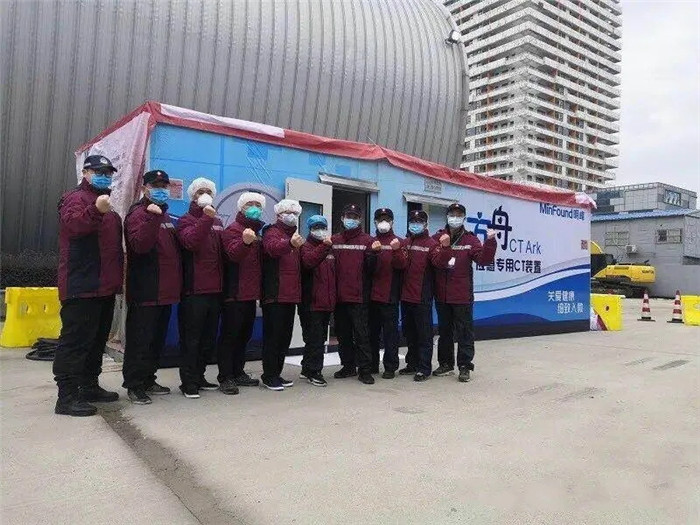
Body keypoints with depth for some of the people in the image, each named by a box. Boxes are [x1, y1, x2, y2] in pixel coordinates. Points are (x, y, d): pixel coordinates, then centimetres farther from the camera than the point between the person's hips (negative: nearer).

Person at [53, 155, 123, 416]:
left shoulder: (106, 202, 23)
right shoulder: (76, 198, -5)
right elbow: (72, 224, -27)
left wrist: (117, 278, 20)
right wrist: (96, 211, -45)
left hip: (104, 287, 10)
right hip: (81, 287, -9)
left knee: (97, 339, 15)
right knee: (75, 341, -7)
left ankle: (89, 387, 25)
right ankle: (67, 397, -2)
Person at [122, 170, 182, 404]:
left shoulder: (166, 216, 19)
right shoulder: (138, 213, -7)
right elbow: (140, 245, -24)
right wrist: (153, 217, -33)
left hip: (165, 291, 8)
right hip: (145, 292, -8)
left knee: (157, 339, 14)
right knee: (140, 340, -2)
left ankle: (148, 380, 26)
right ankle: (134, 385, 8)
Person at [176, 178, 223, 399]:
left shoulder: (217, 222, 18)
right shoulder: (186, 220, 1)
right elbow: (190, 242, -20)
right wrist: (205, 219, -23)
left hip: (215, 289, 6)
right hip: (194, 289, -6)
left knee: (209, 337, 11)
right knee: (191, 338, -2)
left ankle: (199, 376, 23)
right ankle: (188, 382, 6)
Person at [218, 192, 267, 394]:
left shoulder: (257, 232, 19)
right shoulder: (233, 229, -6)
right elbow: (234, 254, -25)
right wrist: (245, 242, -43)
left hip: (251, 293, 8)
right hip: (235, 293, -8)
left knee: (245, 335, 13)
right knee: (230, 335, -5)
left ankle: (238, 373, 22)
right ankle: (225, 377, 0)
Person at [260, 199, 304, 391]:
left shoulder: (294, 235, 22)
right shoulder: (272, 232, -3)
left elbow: (303, 262, 26)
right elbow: (272, 247, -28)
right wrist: (290, 243, -48)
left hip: (290, 295, 8)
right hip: (274, 295, -8)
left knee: (285, 337, 11)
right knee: (272, 336, -4)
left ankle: (277, 373, 21)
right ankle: (269, 376, 4)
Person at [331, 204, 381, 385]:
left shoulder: (368, 240, 2)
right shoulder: (334, 240, 10)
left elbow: (370, 268, -4)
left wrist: (373, 253, -21)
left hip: (359, 295, -4)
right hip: (339, 295, 4)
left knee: (361, 334, -2)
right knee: (343, 334, 12)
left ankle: (365, 370, 5)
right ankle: (348, 366, 25)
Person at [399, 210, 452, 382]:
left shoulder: (431, 243, -4)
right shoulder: (405, 243, 13)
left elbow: (439, 262, -19)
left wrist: (445, 247, -36)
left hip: (422, 297, -6)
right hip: (405, 295, 6)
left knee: (424, 334, 1)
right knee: (409, 332, 16)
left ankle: (424, 368, 9)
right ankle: (412, 364, 29)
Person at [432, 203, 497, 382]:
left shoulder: (471, 239, 0)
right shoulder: (437, 238, 5)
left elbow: (484, 259, -11)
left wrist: (490, 241, -22)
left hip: (462, 295, -3)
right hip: (441, 295, 3)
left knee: (465, 332, 3)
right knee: (444, 330, 14)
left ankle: (464, 367, 12)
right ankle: (446, 364, 27)